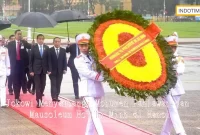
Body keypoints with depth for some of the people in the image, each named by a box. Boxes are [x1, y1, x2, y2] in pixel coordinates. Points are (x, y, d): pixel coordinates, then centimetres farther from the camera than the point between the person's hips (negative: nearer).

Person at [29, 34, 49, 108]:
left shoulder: (46, 48, 3)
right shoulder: (33, 47, -4)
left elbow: (48, 59, 6)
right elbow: (31, 59, -3)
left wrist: (48, 69, 0)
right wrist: (31, 70, -8)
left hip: (44, 69, 3)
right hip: (36, 69, -3)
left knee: (43, 85, 7)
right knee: (37, 85, -7)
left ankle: (39, 97, 22)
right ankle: (39, 101, -11)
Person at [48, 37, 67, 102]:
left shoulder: (63, 50, 7)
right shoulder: (50, 50, -4)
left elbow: (64, 60, 6)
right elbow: (49, 61, -8)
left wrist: (65, 69, -5)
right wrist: (49, 70, -15)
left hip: (60, 71, 3)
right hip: (52, 71, -3)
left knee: (58, 84, 5)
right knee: (53, 84, -7)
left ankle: (56, 97, 10)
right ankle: (54, 97, -13)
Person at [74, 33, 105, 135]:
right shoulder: (78, 60, 0)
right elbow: (88, 73, -11)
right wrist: (103, 77, -16)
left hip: (97, 88, 5)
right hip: (87, 89, -5)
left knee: (93, 114, 10)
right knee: (94, 113, -16)